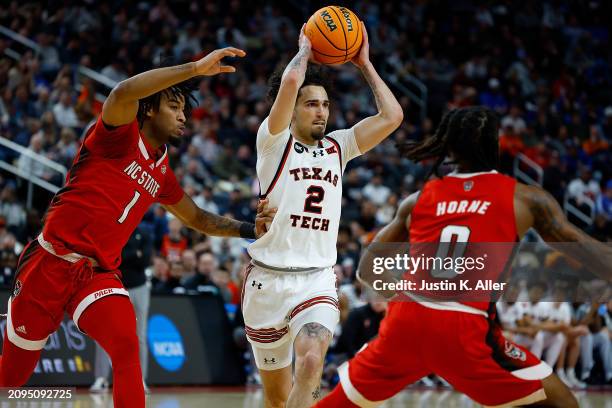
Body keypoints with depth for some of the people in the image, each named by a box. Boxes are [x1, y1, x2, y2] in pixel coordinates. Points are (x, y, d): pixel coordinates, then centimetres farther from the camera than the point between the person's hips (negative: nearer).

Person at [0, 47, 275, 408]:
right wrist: (196, 68, -31)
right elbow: (123, 94, -28)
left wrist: (248, 229, 13)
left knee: (127, 345, -25)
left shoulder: (162, 174, 15)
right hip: (51, 263, -5)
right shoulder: (121, 135, -6)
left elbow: (198, 219, 30)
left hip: (99, 275, 5)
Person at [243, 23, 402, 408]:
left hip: (317, 280, 2)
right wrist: (306, 49, 1)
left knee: (312, 362, -27)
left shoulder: (337, 146, 12)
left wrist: (365, 64, 9)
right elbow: (290, 81, -17)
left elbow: (392, 116, 4)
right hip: (268, 279, -2)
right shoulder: (274, 141, -1)